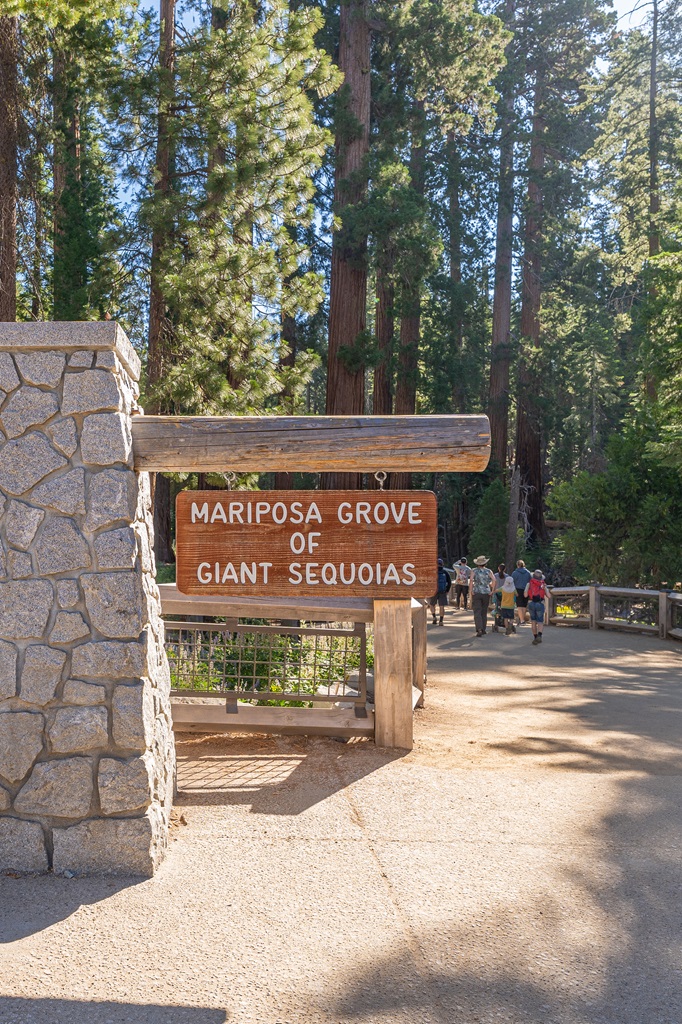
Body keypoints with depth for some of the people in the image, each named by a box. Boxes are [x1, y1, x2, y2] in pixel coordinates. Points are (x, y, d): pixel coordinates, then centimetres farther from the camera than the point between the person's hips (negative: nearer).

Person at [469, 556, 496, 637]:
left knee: (477, 612, -3)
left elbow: (471, 580, -16)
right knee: (484, 612, 15)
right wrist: (492, 590, -5)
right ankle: (484, 629, 18)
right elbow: (494, 580, -11)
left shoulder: (474, 571, 0)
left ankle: (479, 629, -18)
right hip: (486, 593, 2)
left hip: (476, 593, -2)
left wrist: (470, 590, -10)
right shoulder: (488, 571, 3)